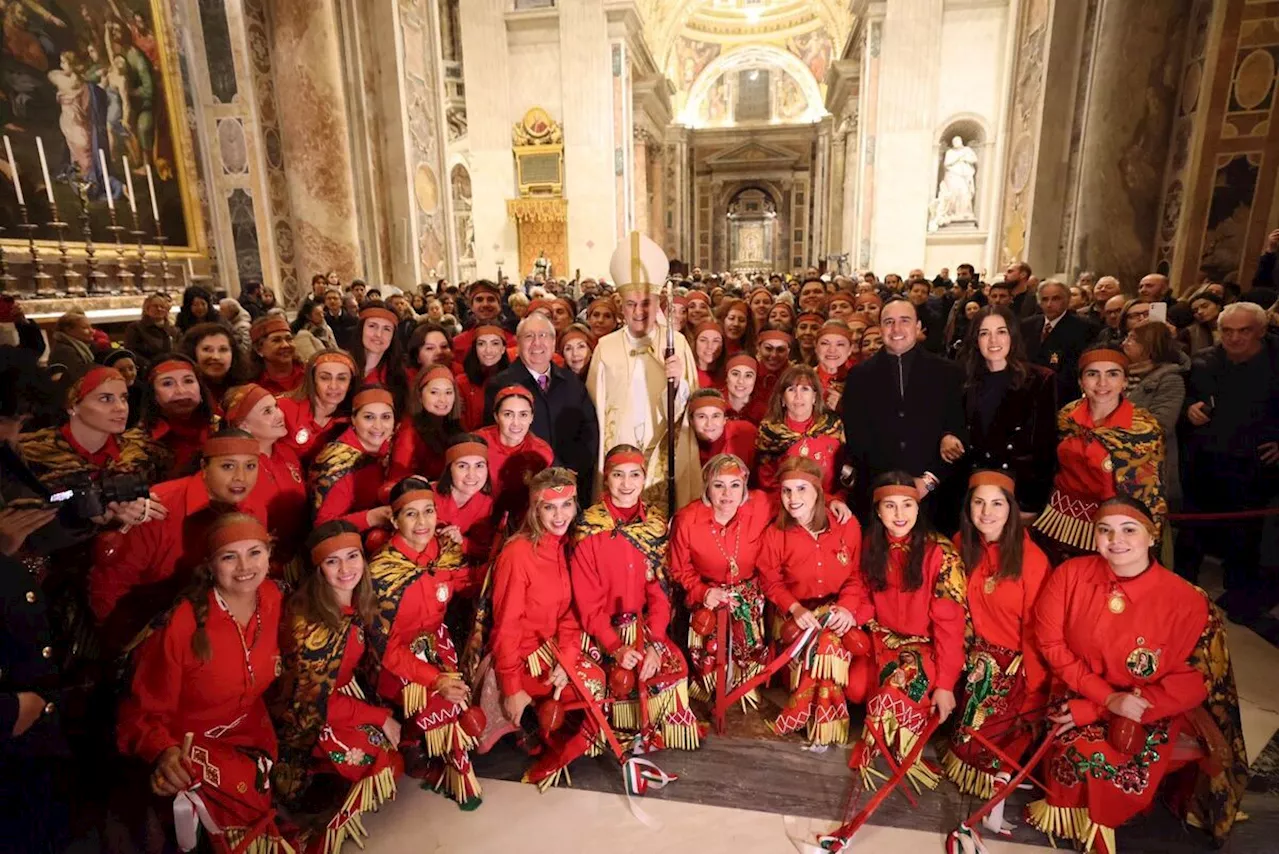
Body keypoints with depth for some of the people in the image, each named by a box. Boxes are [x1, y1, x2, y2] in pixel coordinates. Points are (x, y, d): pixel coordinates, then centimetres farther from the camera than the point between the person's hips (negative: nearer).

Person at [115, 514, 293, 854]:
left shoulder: (274, 599, -9)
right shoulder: (182, 624, -22)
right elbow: (144, 710, -12)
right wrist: (164, 752, -29)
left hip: (250, 732, 5)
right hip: (191, 744, -5)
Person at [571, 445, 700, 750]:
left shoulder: (656, 522, -2)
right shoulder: (590, 527, -14)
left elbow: (659, 590, -2)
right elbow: (587, 600, -12)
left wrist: (655, 643, -14)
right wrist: (616, 647, -22)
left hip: (645, 623, 4)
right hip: (602, 628, -3)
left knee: (675, 666, -16)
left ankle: (664, 733, 13)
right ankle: (639, 737, 8)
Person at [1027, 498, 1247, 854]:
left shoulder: (1187, 602, -15)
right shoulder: (1071, 574, -10)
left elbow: (1191, 685, -12)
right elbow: (1050, 643, -5)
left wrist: (1092, 710, -16)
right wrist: (1107, 696, -19)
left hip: (1150, 715, -1)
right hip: (1075, 696, 2)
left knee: (1123, 769, -24)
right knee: (1081, 754, -22)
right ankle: (1083, 825, 10)